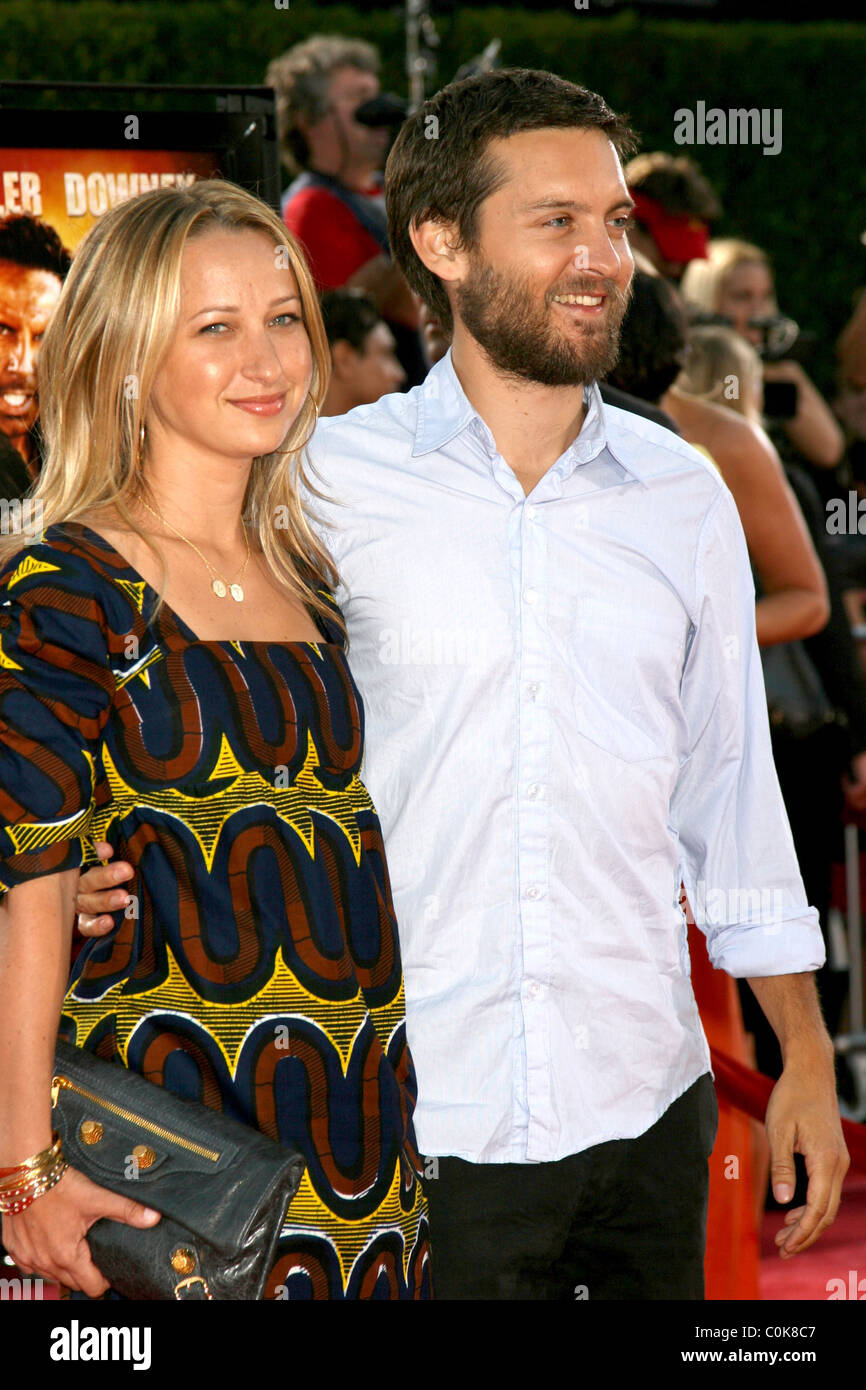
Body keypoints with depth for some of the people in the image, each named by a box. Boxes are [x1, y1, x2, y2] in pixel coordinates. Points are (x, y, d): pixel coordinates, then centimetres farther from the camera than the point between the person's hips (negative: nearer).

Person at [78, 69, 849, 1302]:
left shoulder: (684, 495, 5)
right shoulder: (327, 483, -4)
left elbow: (730, 785, 12)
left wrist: (806, 1056, 11)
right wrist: (111, 860, -12)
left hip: (645, 1105, 3)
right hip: (419, 1119, -3)